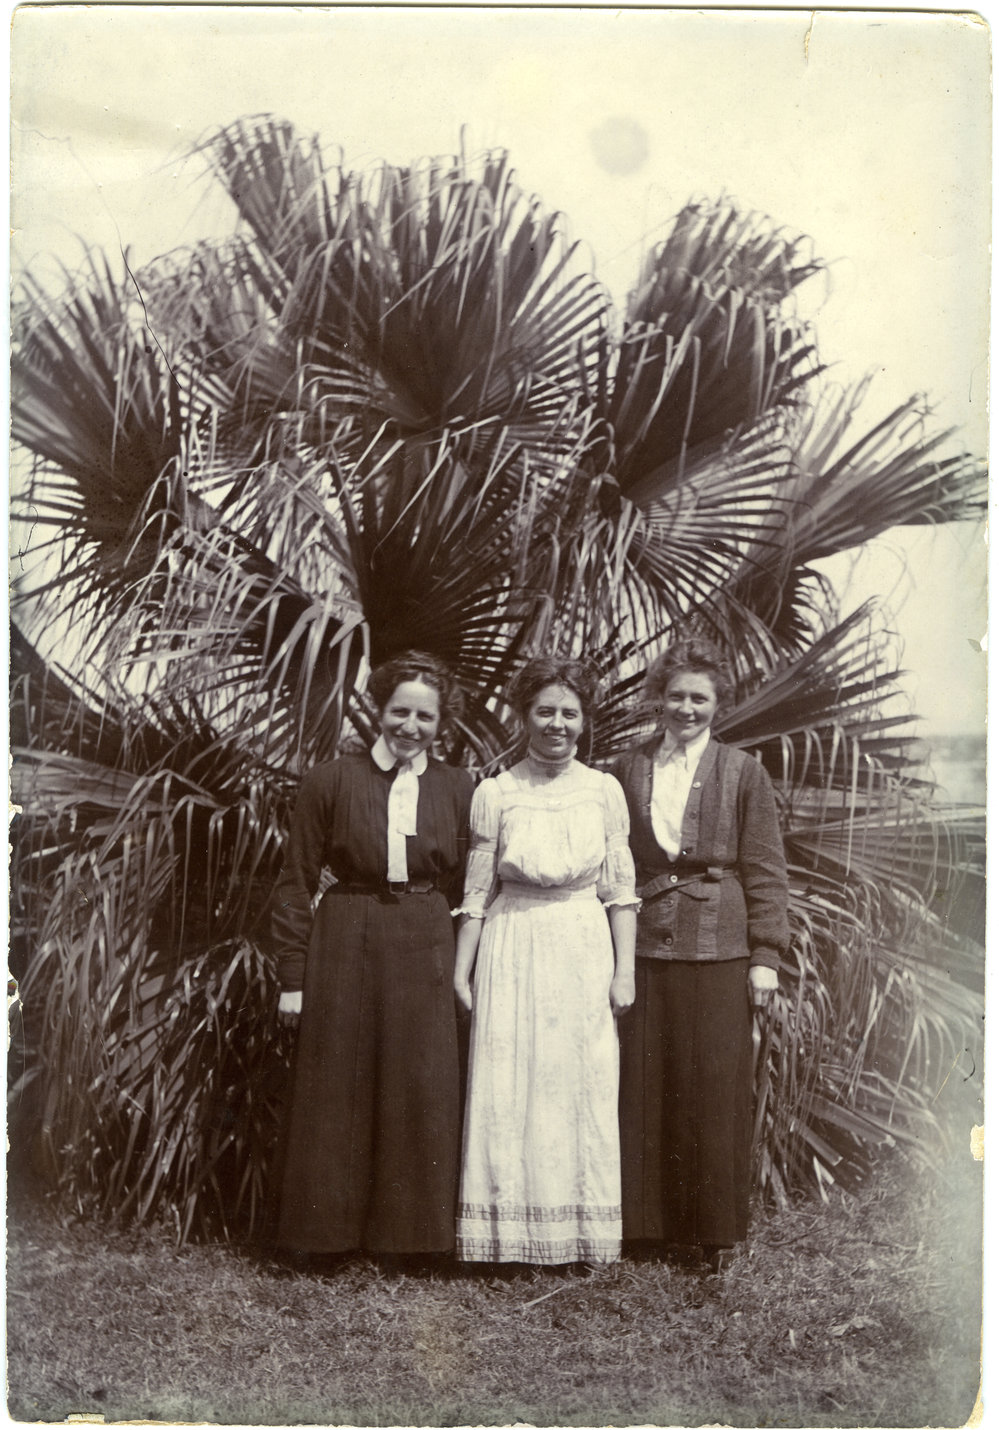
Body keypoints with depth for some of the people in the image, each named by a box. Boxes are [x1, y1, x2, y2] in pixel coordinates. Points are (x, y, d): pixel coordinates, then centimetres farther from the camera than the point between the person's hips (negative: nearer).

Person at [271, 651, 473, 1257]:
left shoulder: (458, 789, 5)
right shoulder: (331, 781, 0)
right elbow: (297, 882, 1)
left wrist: (467, 968, 0)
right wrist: (293, 975, -3)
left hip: (426, 955, 1)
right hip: (344, 950, -1)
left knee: (421, 1098, 5)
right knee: (336, 1097, 6)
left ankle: (410, 1233, 21)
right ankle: (328, 1233, 21)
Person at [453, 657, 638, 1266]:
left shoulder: (604, 790, 2)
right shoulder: (495, 793, -1)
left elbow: (621, 889, 4)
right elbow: (477, 893, 3)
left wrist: (625, 971, 0)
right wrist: (460, 972, 1)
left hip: (585, 952, 1)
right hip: (514, 953, -1)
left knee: (583, 1090, 5)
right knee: (509, 1091, 2)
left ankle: (582, 1231, 19)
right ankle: (515, 1232, 16)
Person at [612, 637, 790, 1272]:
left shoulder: (743, 772, 3)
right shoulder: (628, 769, 9)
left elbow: (765, 869, 2)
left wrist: (766, 956, -4)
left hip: (718, 947, -2)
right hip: (644, 945, 2)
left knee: (716, 1090, 3)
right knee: (645, 1087, 7)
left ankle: (716, 1229, 17)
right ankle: (651, 1217, 21)